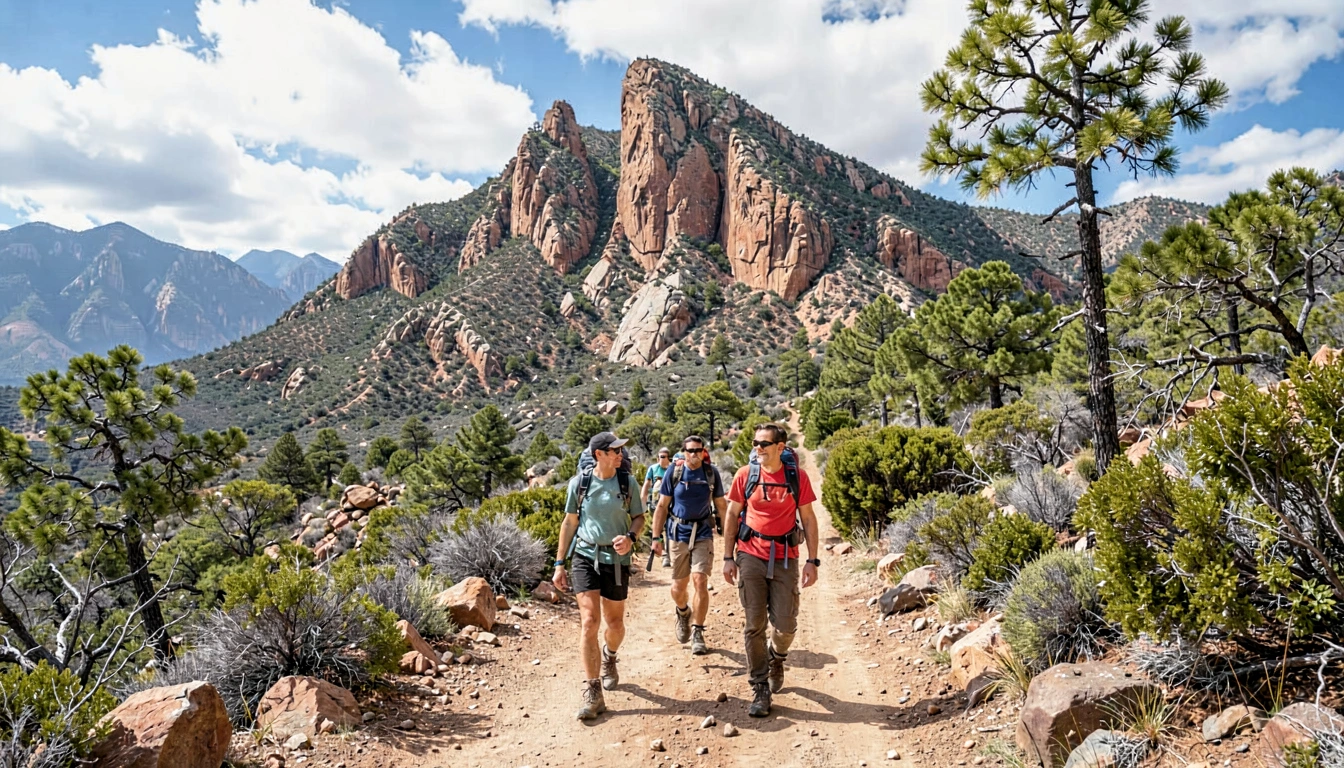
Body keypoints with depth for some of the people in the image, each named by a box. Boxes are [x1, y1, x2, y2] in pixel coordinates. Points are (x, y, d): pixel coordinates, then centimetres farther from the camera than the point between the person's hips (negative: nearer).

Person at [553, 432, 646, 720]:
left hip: (617, 559, 1)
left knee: (615, 624, 12)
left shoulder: (628, 483, -3)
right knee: (589, 621, -11)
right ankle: (592, 694, -3)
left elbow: (639, 517, 7)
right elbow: (570, 522, 5)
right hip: (585, 557, -1)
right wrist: (559, 563, 5)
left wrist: (631, 536, -16)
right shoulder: (579, 483, -4)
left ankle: (609, 657, 48)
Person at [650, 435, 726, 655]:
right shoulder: (673, 473, -4)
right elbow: (662, 506, 0)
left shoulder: (711, 473, -1)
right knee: (678, 586, 9)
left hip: (703, 533, 0)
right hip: (678, 533, 0)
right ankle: (683, 613, 42)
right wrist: (656, 537, -3)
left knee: (700, 582, -12)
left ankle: (697, 633, 2)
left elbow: (721, 505, 8)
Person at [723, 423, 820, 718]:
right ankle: (760, 689, 15)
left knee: (786, 624, 2)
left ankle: (777, 657, 37)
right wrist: (728, 557, 1)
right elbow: (732, 515, 4)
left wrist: (812, 560, -2)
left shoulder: (797, 477, -4)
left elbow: (808, 519, 3)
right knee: (755, 625, 2)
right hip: (751, 556, 0)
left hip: (785, 558, 0)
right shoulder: (745, 475, -3)